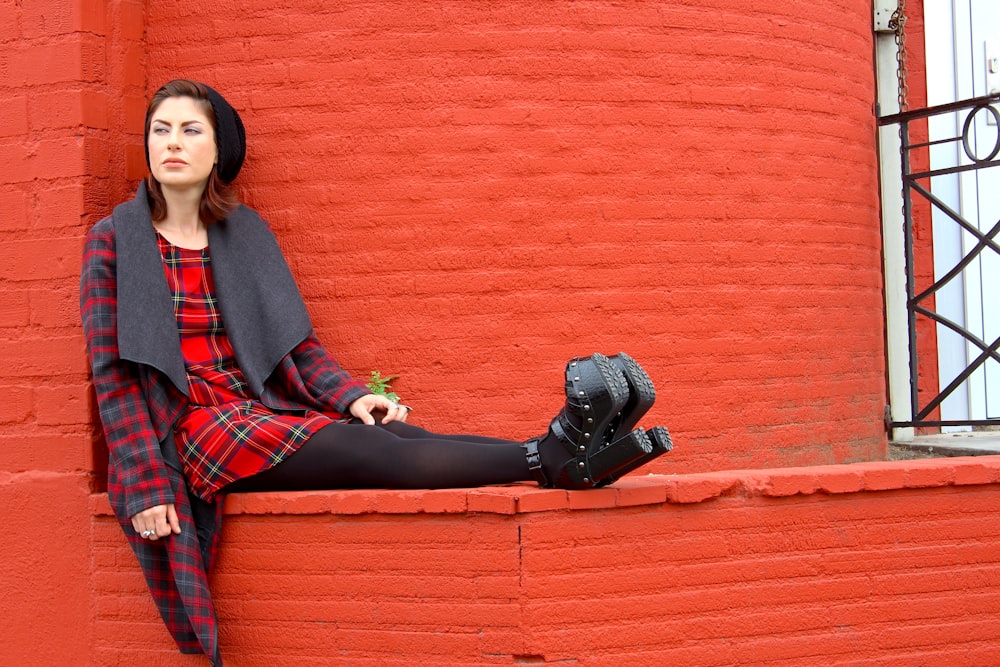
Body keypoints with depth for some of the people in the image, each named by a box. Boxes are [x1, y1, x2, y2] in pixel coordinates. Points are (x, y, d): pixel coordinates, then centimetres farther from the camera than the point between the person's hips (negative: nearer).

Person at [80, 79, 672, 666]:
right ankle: (551, 458, -41)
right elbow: (113, 375, -5)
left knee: (397, 434, -24)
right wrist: (145, 485, -14)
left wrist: (351, 396, -7)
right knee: (368, 451, -28)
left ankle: (564, 453, -41)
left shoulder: (244, 232, 12)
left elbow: (300, 343, 12)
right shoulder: (114, 241, -1)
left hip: (268, 408, 5)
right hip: (197, 425, -4)